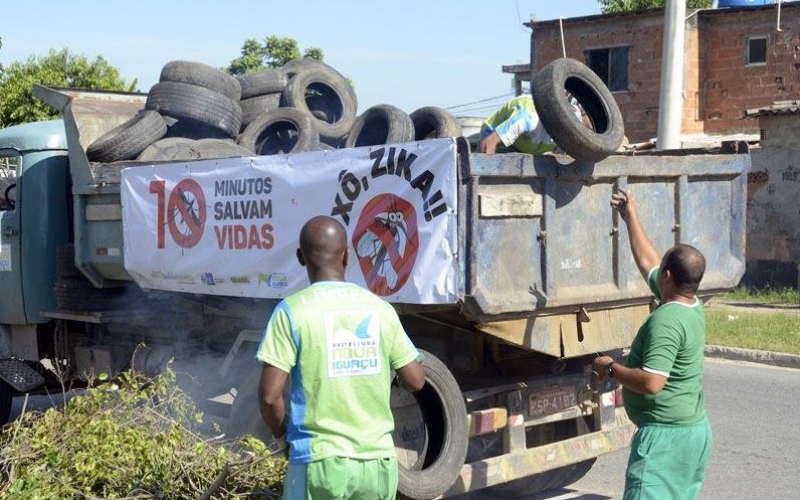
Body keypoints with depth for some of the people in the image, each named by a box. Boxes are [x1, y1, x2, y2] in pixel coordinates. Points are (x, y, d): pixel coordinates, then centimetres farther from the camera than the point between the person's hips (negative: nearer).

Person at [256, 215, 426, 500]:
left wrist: (281, 434, 7)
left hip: (320, 460, -3)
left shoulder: (292, 311, -8)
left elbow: (270, 395, -12)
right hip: (378, 459, 3)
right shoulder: (380, 309, 3)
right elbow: (415, 380, 7)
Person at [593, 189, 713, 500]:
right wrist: (630, 216, 24)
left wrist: (610, 368, -13)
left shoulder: (666, 321, -22)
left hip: (665, 434, -10)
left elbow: (651, 382, -29)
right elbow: (646, 260, 18)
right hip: (697, 429, 10)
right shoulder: (693, 307, 6)